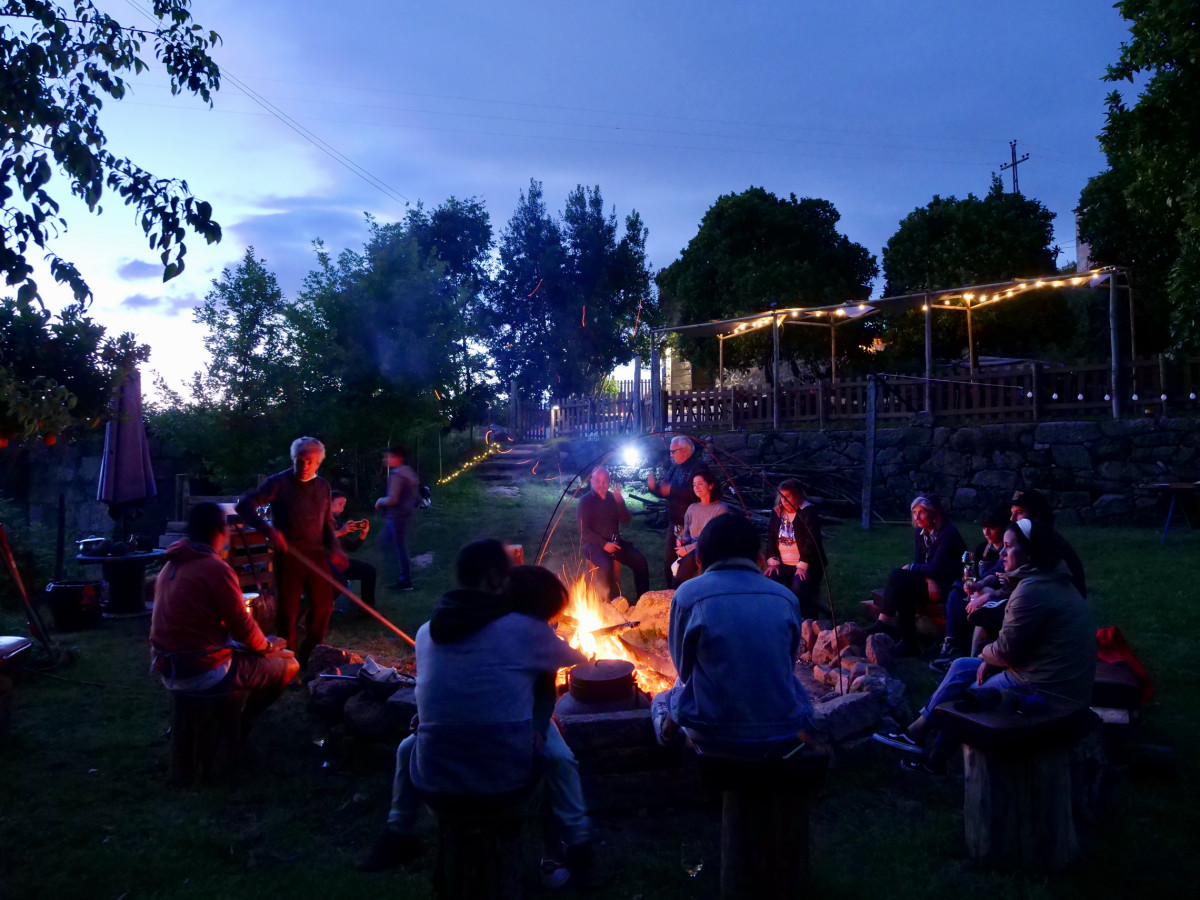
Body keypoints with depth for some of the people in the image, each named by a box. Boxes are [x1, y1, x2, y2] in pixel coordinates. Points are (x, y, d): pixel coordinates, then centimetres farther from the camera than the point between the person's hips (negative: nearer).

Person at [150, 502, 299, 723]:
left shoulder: (171, 564, 8)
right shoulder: (216, 568, -20)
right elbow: (242, 625, -15)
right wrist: (267, 645, 6)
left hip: (167, 668, 9)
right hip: (202, 672, -9)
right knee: (289, 665, 4)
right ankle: (242, 720, 18)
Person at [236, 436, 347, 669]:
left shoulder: (323, 487, 10)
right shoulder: (279, 482, -6)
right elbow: (244, 505, -14)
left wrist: (334, 548, 1)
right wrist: (268, 530, -27)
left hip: (316, 556, 5)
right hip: (288, 556, -5)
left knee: (323, 607, 8)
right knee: (288, 612, 0)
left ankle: (310, 659, 26)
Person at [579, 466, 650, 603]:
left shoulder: (613, 498, 10)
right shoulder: (586, 501, -2)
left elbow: (627, 520, 2)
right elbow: (584, 531, -8)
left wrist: (620, 502, -14)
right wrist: (604, 544, -20)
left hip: (615, 541, 5)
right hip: (594, 543, -5)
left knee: (640, 561, -16)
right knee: (606, 566, -34)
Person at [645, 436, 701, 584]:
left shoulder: (698, 468, -13)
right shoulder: (674, 468, 14)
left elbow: (695, 494, -26)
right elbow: (664, 492, 17)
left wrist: (672, 490, -24)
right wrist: (653, 487, -3)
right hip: (674, 523, 9)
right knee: (668, 559, 14)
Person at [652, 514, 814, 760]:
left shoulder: (689, 594, -7)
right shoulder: (787, 597, 1)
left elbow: (683, 668, 2)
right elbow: (786, 667, 10)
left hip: (715, 739, -2)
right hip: (784, 739, 2)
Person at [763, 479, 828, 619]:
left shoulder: (808, 512, -8)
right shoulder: (777, 512, 10)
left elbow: (811, 540, -15)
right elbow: (771, 538, 7)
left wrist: (802, 566, -21)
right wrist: (773, 562, -4)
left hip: (806, 565, -5)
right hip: (783, 564, 5)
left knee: (799, 588, -27)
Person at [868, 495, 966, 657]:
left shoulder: (948, 533, -16)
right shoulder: (919, 532, 7)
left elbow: (936, 568, -21)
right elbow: (918, 562, 5)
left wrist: (910, 568, -8)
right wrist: (928, 579, -15)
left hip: (946, 585, -7)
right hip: (930, 581, 7)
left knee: (897, 576, -27)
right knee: (904, 590, -25)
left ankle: (883, 624, -22)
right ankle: (908, 642, -25)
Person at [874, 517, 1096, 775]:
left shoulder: (1033, 589, -24)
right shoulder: (1053, 581, 9)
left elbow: (1007, 651, -20)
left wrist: (985, 654, 1)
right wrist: (991, 659, 3)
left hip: (1043, 691, -10)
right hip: (1060, 680, 10)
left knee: (961, 697, 8)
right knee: (962, 667, 14)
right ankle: (920, 731, 18)